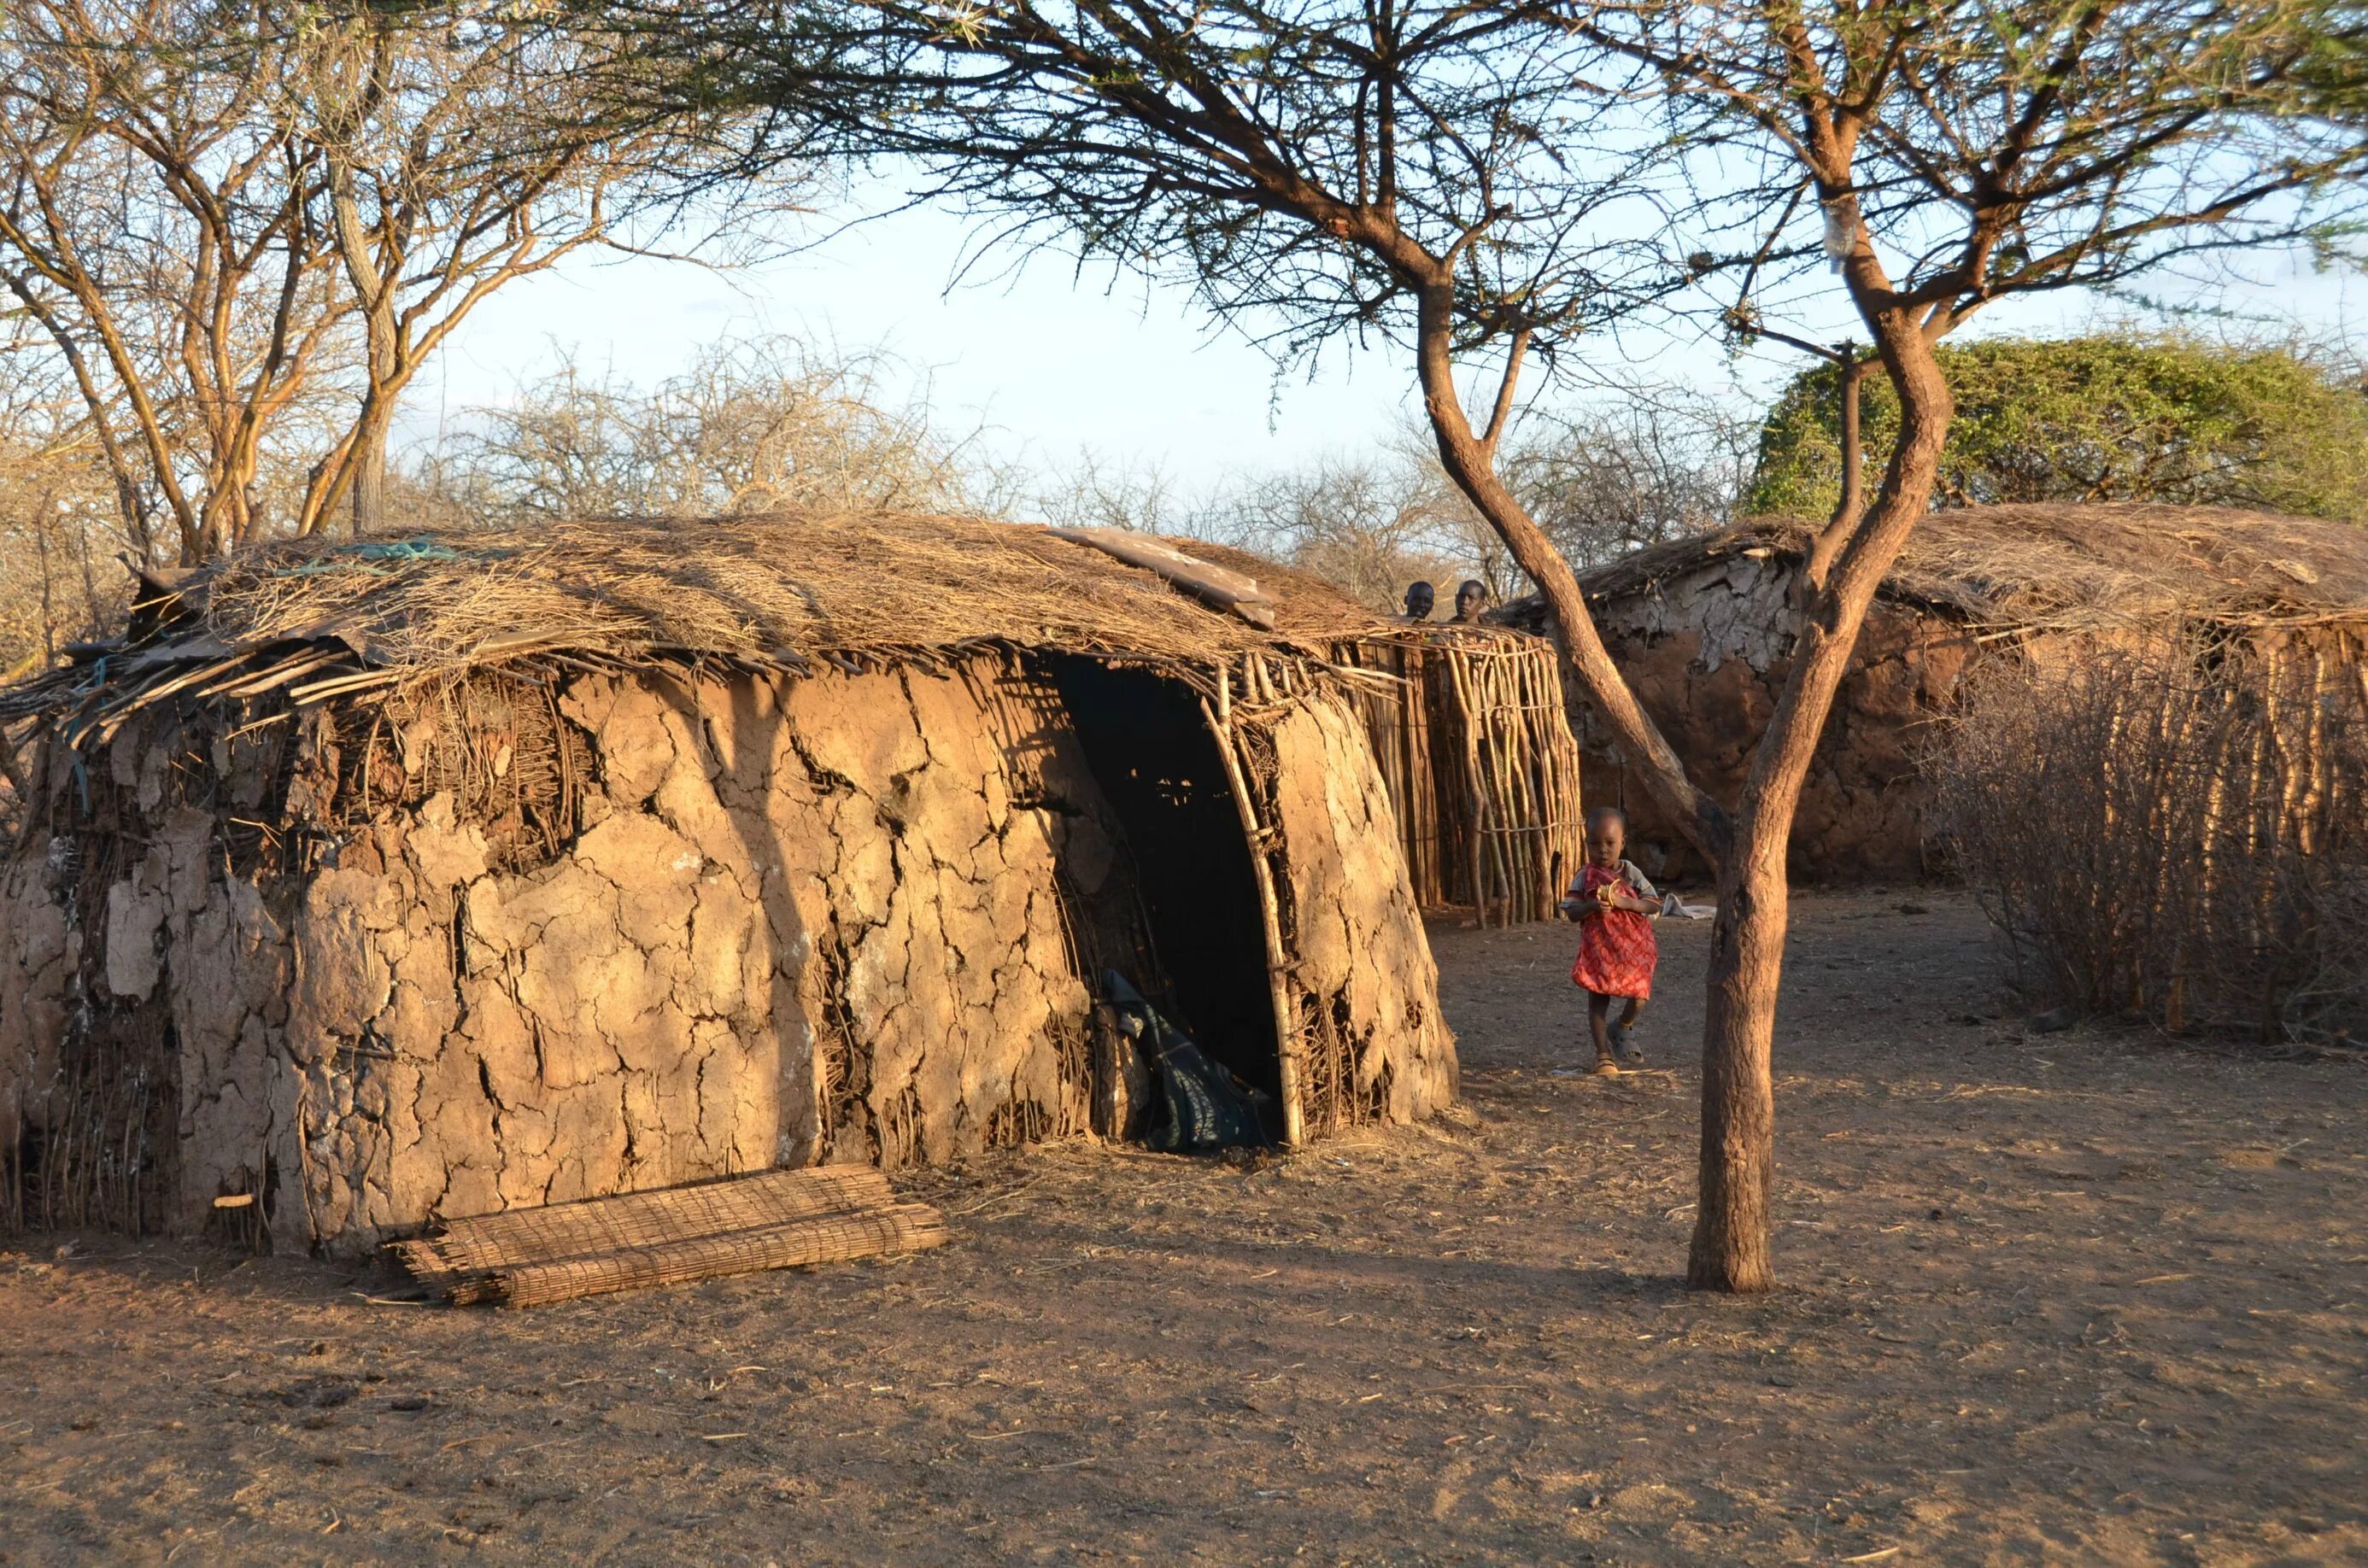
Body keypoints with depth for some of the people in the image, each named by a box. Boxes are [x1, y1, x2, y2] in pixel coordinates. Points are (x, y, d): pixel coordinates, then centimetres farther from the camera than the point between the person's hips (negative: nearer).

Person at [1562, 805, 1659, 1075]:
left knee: (1638, 1000, -4)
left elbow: (1654, 905, -6)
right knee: (1597, 1001, 1)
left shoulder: (1631, 874, -1)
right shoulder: (1585, 877, -2)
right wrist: (1592, 906, -25)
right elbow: (1570, 911, -4)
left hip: (1632, 950, 0)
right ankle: (1604, 1055, 15)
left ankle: (1619, 1032, 28)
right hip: (1597, 949, 0)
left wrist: (1625, 902, -22)